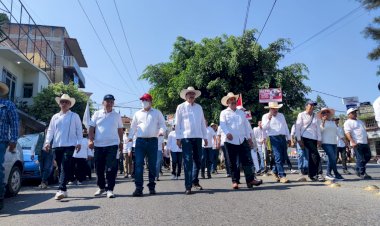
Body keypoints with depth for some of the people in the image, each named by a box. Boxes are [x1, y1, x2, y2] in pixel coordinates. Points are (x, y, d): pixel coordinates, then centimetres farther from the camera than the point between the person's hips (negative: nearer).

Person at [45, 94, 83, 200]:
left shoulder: (74, 116, 6)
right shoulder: (55, 117, 16)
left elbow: (79, 130, 3)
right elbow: (50, 130, 13)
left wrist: (79, 142, -5)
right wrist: (47, 142, 0)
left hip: (69, 145, -4)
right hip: (57, 146, 5)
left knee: (65, 168, -14)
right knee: (60, 168, 9)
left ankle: (61, 190, -18)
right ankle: (63, 190, 17)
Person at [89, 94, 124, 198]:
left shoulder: (117, 115, 8)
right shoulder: (97, 114, 6)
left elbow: (120, 130, 12)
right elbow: (91, 128, 4)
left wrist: (121, 142, 11)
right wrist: (90, 140, -7)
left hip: (112, 145, -1)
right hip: (98, 145, 1)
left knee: (111, 169, -6)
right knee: (99, 168, 10)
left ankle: (110, 189, 3)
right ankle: (101, 187, 28)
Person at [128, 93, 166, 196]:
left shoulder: (157, 113, 11)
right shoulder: (137, 114, 17)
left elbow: (162, 124, 7)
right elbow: (133, 126, 16)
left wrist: (161, 130, -15)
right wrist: (130, 137, 1)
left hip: (153, 141, -1)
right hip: (140, 141, 1)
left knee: (152, 165, 4)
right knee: (138, 164, -7)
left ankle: (152, 187, 14)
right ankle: (138, 188, -5)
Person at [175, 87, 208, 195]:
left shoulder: (199, 107, 14)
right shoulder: (181, 107, 4)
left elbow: (203, 123, 15)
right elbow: (177, 123, 2)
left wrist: (205, 137, 12)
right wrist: (178, 138, -4)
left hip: (198, 137, 4)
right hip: (186, 137, -4)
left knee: (198, 160, 11)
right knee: (188, 162, -5)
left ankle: (195, 181, 28)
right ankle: (188, 186, 0)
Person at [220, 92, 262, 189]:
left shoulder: (241, 112, 20)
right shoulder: (224, 113, 7)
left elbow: (247, 125, 18)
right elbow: (222, 125, -8)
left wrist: (249, 137, 12)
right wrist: (227, 133, -26)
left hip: (242, 140, 3)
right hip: (230, 141, -3)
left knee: (247, 160, -4)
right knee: (233, 162, 2)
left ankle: (250, 179, -3)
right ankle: (235, 181, 10)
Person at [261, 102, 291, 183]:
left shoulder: (281, 115, 19)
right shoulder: (266, 116, 4)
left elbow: (286, 127, 21)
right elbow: (264, 128, -7)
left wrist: (288, 138, 18)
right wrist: (268, 119, -19)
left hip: (283, 138, 6)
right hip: (274, 138, -6)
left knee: (284, 157, 7)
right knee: (278, 157, -11)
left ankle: (275, 172, 25)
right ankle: (282, 176, -8)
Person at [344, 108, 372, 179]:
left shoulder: (360, 122, 23)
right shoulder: (348, 122, -4)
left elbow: (365, 132, 27)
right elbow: (347, 133, -15)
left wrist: (367, 141, 19)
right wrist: (352, 142, -25)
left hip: (365, 142, 9)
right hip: (357, 143, -8)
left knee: (368, 157, 10)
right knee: (360, 159, -7)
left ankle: (358, 169, 23)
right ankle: (362, 173, 0)